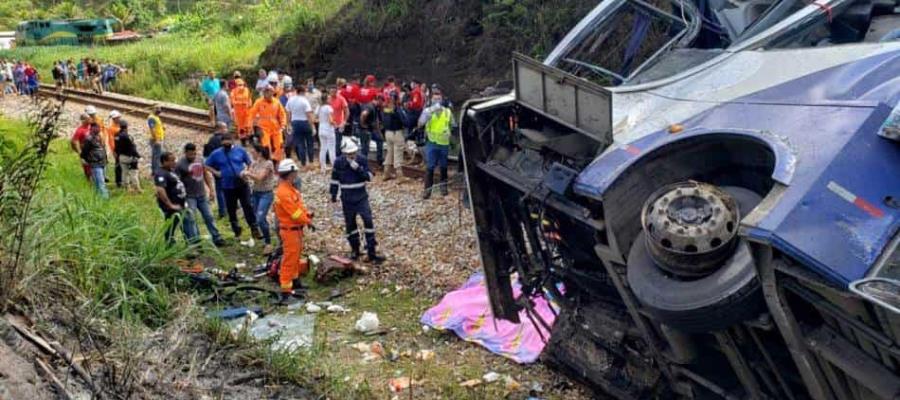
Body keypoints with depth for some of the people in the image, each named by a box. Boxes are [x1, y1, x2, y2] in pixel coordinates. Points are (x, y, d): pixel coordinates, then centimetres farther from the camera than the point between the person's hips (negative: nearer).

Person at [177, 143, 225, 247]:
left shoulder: (200, 160, 6)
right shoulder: (180, 164, -12)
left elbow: (206, 174, 16)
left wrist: (210, 189, 14)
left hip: (202, 195, 6)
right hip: (189, 196, -5)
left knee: (209, 217, 10)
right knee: (192, 220, -4)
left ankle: (217, 238, 17)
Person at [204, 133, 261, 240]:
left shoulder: (240, 150, 0)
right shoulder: (216, 154, 0)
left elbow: (249, 163, 11)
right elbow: (207, 165, 10)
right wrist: (216, 172, -2)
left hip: (242, 184, -1)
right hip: (228, 186, 1)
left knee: (247, 206, -5)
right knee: (231, 209, 10)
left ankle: (254, 229, 0)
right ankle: (236, 231, 26)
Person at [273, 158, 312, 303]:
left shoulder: (291, 188, 9)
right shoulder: (283, 193, -24)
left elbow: (299, 206, 14)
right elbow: (295, 213, -23)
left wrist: (307, 215, -3)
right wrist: (308, 221, -9)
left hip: (297, 228, 10)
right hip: (290, 230, -10)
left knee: (296, 256, 23)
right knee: (289, 260, -8)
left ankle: (295, 280, 39)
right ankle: (285, 290, -5)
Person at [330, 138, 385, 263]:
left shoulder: (362, 161, -6)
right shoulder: (339, 163, -6)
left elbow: (369, 177, -11)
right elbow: (334, 179, 4)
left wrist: (358, 168, -24)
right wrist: (333, 195, 6)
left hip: (362, 197, -1)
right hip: (347, 200, 1)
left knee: (368, 220, -12)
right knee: (350, 224, 9)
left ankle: (371, 252, -7)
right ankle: (355, 249, 29)